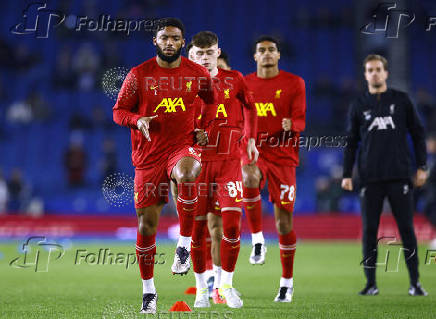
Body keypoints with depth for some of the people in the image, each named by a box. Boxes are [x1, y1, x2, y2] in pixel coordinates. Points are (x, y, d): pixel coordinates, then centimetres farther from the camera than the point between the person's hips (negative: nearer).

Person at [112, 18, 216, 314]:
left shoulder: (199, 74, 3)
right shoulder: (139, 75, -1)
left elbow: (212, 102, 21)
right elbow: (119, 111, 4)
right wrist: (138, 121, -16)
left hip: (183, 146, -1)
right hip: (149, 154, 1)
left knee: (187, 175, -38)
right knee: (147, 223, 1)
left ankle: (184, 245, -22)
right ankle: (148, 289, 18)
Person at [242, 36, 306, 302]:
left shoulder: (294, 83, 3)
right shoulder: (245, 85, 9)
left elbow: (301, 120, -4)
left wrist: (291, 125, -25)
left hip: (283, 155, -1)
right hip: (253, 151, 1)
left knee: (284, 221, -1)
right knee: (249, 180, -37)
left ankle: (287, 281, 14)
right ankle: (258, 241, -22)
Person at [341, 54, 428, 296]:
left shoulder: (402, 100, 7)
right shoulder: (358, 105, 9)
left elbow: (417, 133, 9)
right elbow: (351, 142, 12)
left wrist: (422, 167, 2)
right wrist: (347, 174, 4)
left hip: (399, 175, -1)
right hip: (370, 177, 1)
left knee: (406, 228, -1)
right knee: (369, 230, 1)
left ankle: (414, 283, 4)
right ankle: (371, 283, 8)